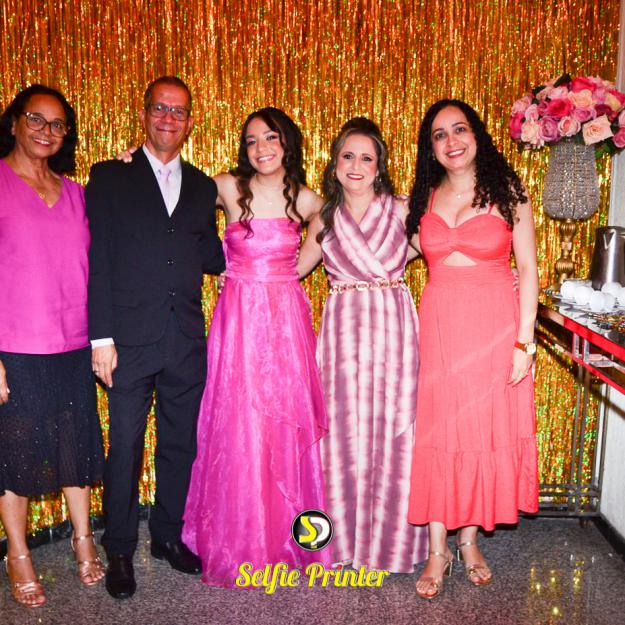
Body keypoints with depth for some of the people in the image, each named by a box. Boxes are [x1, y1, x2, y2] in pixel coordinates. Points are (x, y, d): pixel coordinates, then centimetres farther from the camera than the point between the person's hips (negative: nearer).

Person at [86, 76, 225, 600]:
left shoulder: (203, 187, 13)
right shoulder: (110, 178, 3)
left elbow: (211, 258, 14)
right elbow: (97, 260, -4)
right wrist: (101, 337, -10)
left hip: (187, 341, 4)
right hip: (130, 340, -3)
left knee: (181, 445, 13)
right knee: (125, 448, 4)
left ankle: (169, 536, 32)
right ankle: (120, 551, 23)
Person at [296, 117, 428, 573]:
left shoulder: (402, 211, 3)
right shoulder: (324, 220, 9)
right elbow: (295, 268, 20)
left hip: (394, 328, -1)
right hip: (343, 333, 1)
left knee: (392, 432, 3)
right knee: (345, 432, 5)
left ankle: (390, 539, 23)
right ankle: (346, 536, 24)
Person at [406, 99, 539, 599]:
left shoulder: (508, 192, -1)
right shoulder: (426, 199, 7)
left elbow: (529, 271, -3)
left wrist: (524, 341, -8)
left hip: (495, 328, -2)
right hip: (439, 327, 2)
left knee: (486, 428, 7)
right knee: (436, 431, 3)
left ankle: (469, 538, 27)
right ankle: (438, 550, 16)